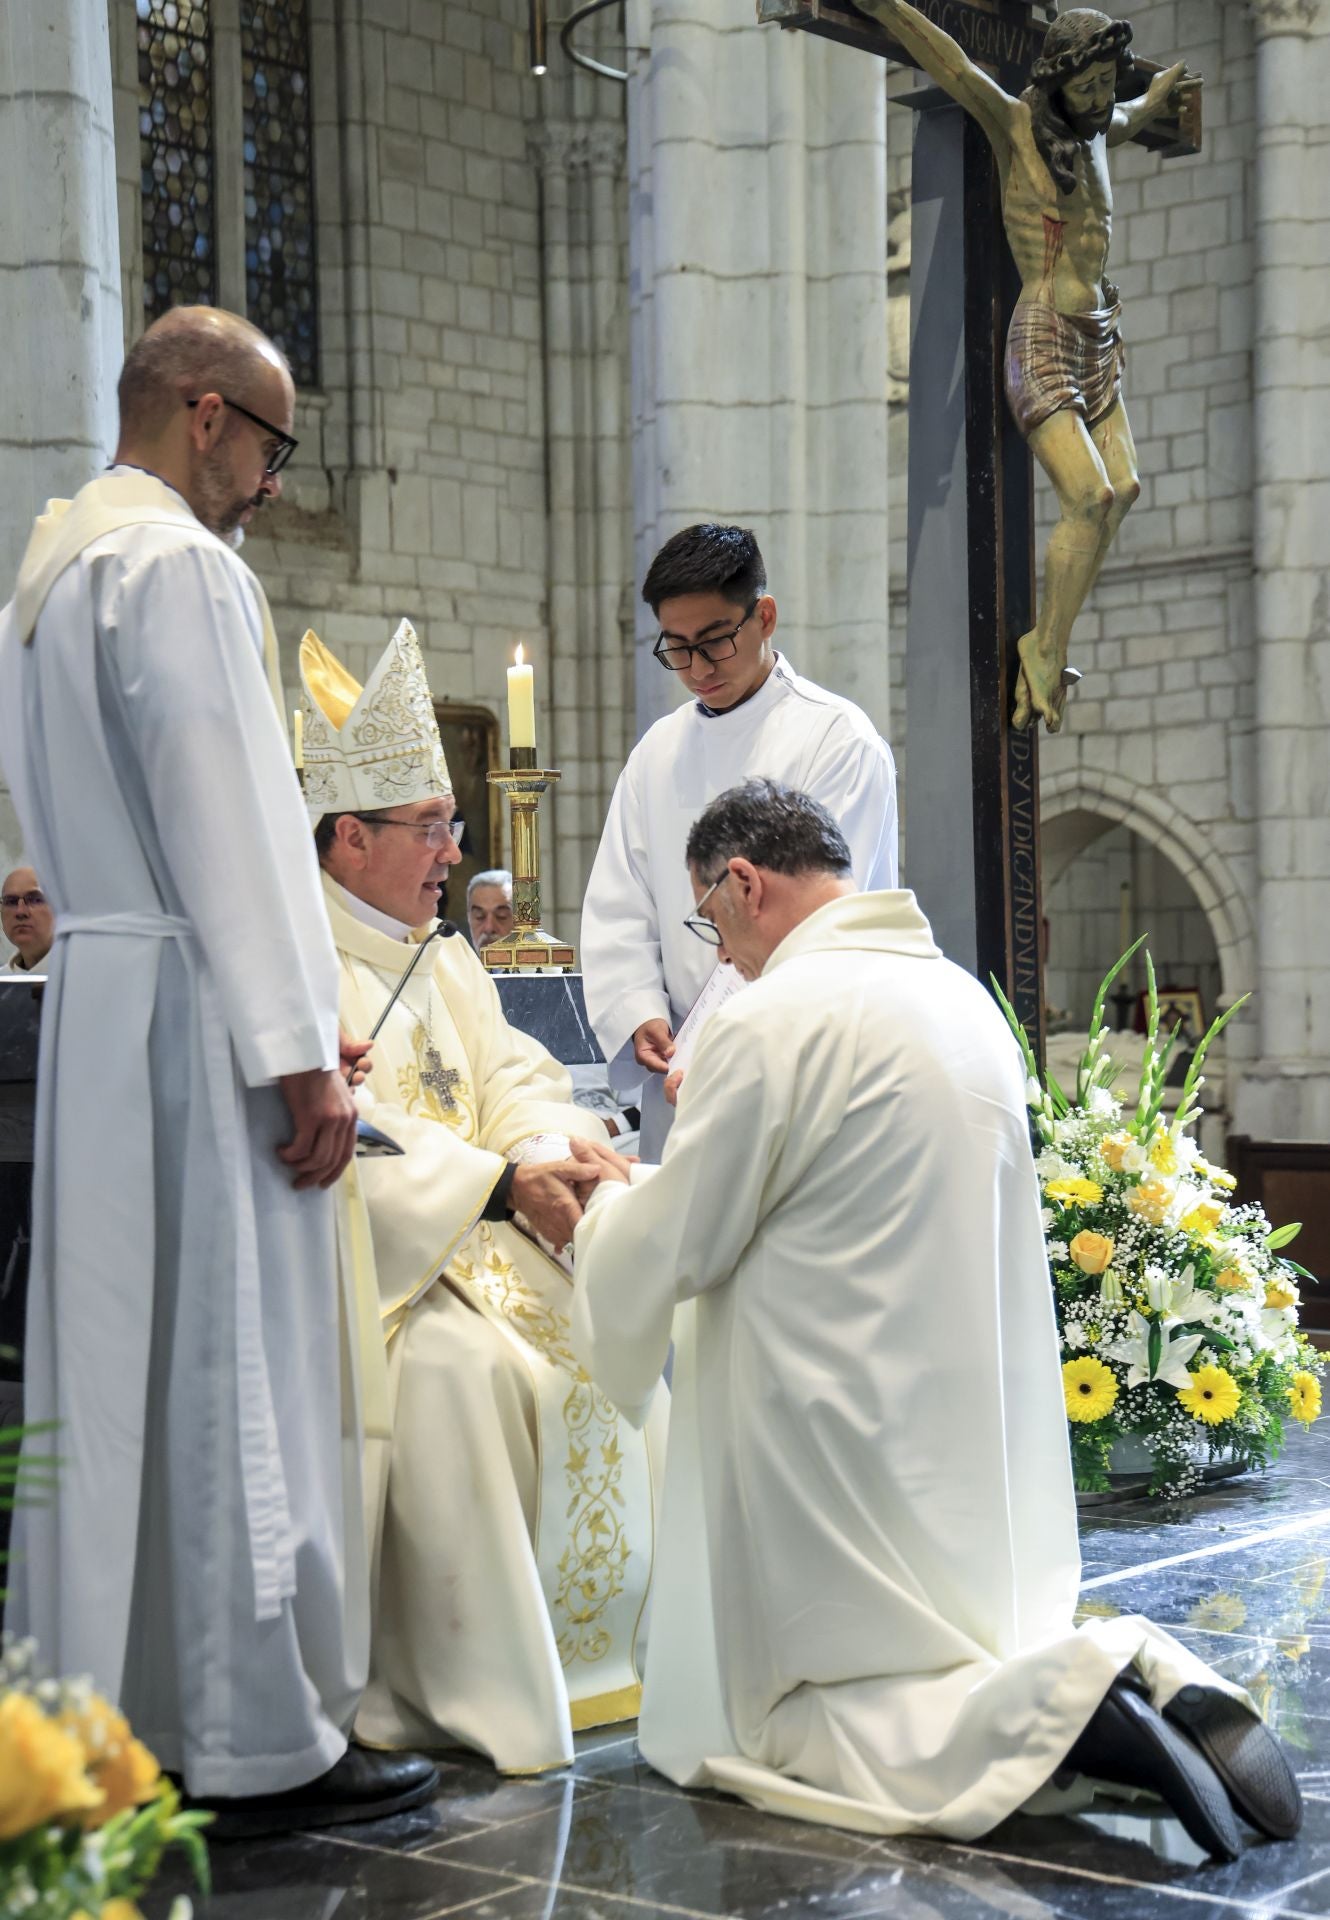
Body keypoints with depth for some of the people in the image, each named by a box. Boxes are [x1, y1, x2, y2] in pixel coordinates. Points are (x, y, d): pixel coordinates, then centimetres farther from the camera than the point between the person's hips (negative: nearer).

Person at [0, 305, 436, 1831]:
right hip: (194, 1014, -10)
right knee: (237, 1368, -5)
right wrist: (301, 1053, -16)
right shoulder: (177, 563, -12)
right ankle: (262, 1744, 1)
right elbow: (225, 819, -17)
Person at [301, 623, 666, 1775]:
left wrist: (547, 1151, -16)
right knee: (459, 1363, -31)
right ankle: (458, 1676, -23)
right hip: (359, 1247, -8)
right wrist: (501, 1186, -27)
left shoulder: (446, 962, 20)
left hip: (485, 1233, 8)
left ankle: (581, 1636, -3)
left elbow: (513, 1077, 8)